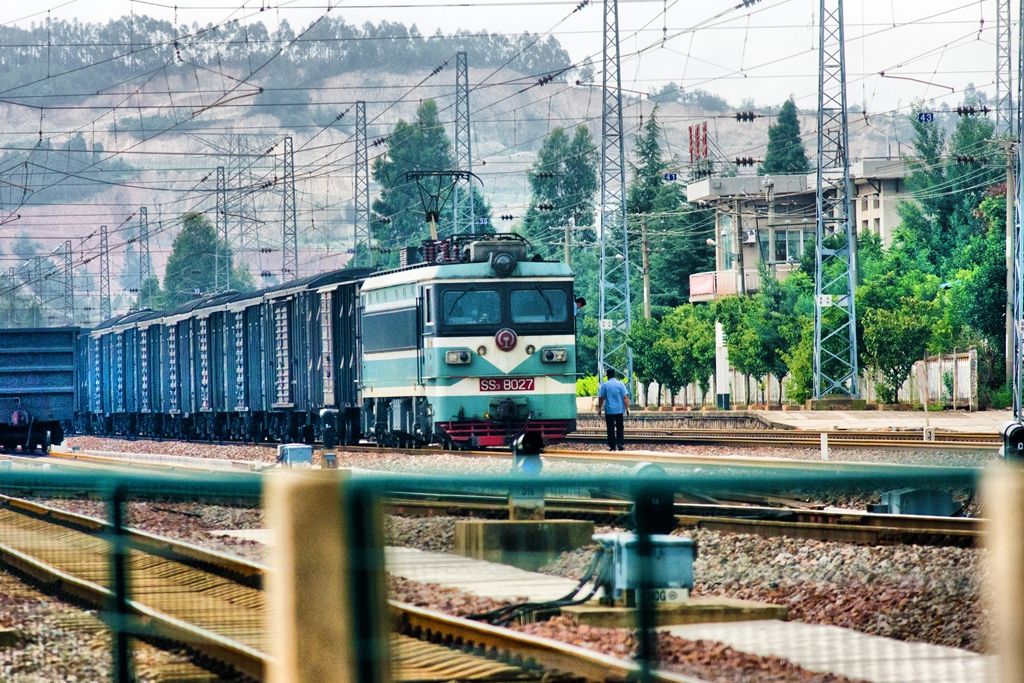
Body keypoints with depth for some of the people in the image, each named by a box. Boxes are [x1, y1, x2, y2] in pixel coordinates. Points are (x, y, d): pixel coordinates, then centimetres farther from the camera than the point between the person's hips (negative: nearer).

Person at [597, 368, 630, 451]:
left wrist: (599, 409, 8)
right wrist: (627, 408, 2)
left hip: (609, 410, -1)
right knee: (620, 428, 10)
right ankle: (620, 445, 3)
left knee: (611, 429, 4)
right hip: (619, 410, 1)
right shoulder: (620, 384, 0)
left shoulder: (605, 385, -4)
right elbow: (625, 397, -3)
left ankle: (612, 446, 3)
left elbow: (601, 398, -2)